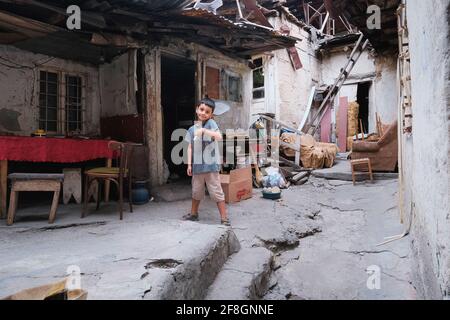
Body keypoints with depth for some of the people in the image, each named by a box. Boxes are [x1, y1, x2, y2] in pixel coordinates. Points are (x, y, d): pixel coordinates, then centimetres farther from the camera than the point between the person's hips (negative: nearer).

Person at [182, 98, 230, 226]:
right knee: (196, 191, 18)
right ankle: (193, 214, 36)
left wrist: (204, 130, -30)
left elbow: (219, 137, -22)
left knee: (216, 191, -2)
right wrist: (189, 164, 3)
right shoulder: (192, 129, 9)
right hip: (197, 165, 5)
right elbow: (190, 147, 9)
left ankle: (224, 218, 6)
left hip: (211, 164, -5)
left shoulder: (211, 123, -5)